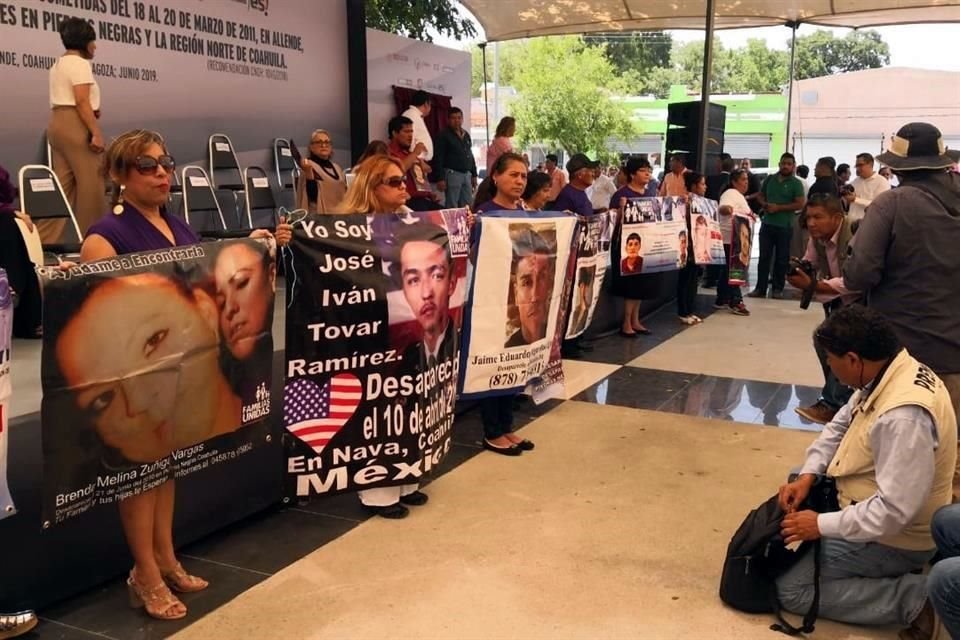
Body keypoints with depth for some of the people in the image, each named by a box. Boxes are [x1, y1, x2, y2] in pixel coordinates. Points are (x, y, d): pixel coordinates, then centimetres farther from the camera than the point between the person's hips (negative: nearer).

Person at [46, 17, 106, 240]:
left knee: (63, 184, 7)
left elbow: (67, 99, 18)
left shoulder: (59, 63, 22)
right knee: (91, 183, -4)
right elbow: (81, 101, -17)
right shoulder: (80, 63, -9)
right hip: (76, 126, -10)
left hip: (58, 124, 10)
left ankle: (43, 238, 2)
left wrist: (92, 110, 10)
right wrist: (96, 133, -19)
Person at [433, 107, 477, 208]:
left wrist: (474, 174, 17)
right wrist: (440, 178, -17)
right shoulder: (443, 135, -5)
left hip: (466, 174, 7)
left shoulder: (466, 135, 16)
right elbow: (438, 158, -10)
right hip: (452, 174, -7)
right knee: (452, 207, -5)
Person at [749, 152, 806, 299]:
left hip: (785, 226, -3)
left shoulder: (796, 184, -3)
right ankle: (760, 288, 6)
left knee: (781, 259, 4)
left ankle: (778, 289, 11)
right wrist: (765, 204, -4)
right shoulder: (769, 179, 10)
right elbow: (760, 195, 18)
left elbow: (800, 204, -10)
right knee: (764, 257, 3)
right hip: (767, 224, 3)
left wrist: (778, 207, -15)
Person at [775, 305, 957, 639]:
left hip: (892, 538, -10)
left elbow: (894, 511, -34)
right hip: (877, 511, 10)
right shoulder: (888, 373, -7)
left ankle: (919, 596, -8)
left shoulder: (904, 416, -36)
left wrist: (822, 525, -23)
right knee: (797, 483, 25)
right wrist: (808, 475, -6)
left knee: (790, 588, -11)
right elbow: (840, 426, 7)